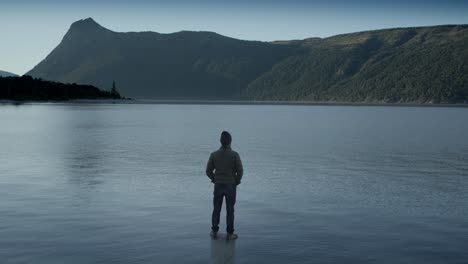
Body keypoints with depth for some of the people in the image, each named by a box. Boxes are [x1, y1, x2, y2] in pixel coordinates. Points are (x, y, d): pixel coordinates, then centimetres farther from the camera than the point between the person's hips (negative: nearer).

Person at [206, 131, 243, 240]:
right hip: (230, 186, -2)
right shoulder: (234, 154, -12)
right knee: (230, 210, 7)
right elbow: (240, 171, -12)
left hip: (218, 186, 2)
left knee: (216, 210, 14)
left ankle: (214, 232, 21)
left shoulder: (214, 154, -5)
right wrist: (236, 182, 5)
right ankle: (230, 234, 11)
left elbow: (208, 171, -2)